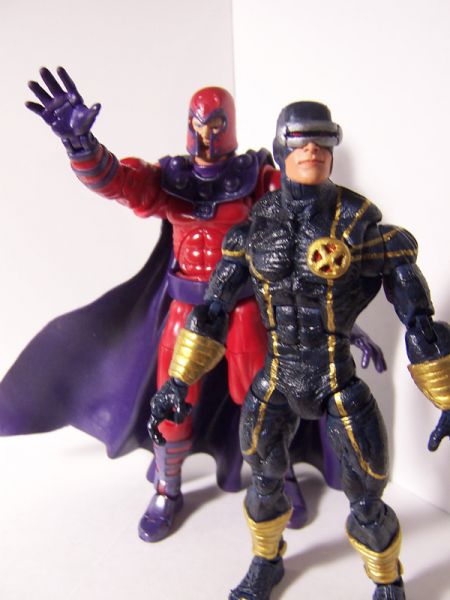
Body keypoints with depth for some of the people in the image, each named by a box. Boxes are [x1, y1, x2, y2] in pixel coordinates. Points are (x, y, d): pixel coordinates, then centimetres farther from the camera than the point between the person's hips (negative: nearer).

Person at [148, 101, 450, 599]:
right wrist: (177, 382, -4)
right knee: (264, 484, 20)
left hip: (340, 381, -2)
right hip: (275, 381, 3)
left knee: (367, 500, 9)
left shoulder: (362, 224, -13)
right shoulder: (256, 225, -4)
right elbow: (213, 307, 0)